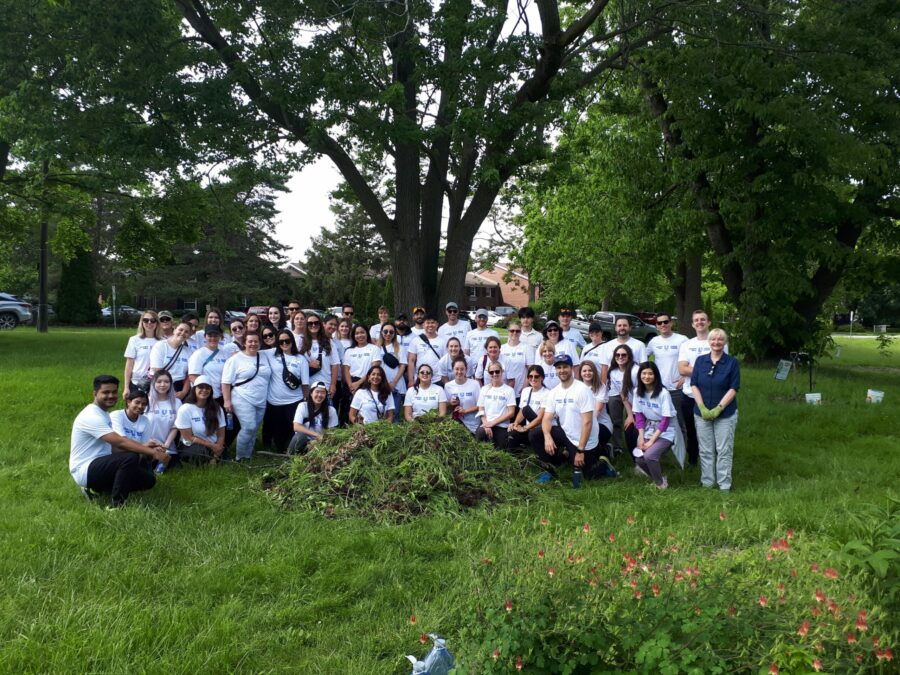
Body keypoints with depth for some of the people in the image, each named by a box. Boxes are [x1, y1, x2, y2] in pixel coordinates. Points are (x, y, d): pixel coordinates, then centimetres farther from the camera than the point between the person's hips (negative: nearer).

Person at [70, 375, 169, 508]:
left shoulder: (103, 414, 14)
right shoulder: (92, 416, -19)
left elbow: (114, 447, 11)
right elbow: (120, 442, -28)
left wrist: (142, 447, -2)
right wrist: (153, 452, -31)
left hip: (99, 465, 10)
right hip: (85, 470, -10)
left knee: (148, 479, 1)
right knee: (130, 457, -32)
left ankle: (95, 488, 8)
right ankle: (117, 505, -18)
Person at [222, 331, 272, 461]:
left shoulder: (264, 357, 12)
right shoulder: (236, 359, -3)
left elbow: (267, 377, 20)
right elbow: (226, 382, -5)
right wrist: (227, 401, -10)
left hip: (261, 401, 5)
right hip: (243, 400, -5)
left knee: (253, 430, 8)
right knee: (249, 428, -17)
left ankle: (247, 456, 20)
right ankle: (239, 457, -2)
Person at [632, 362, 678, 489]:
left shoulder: (663, 393, -18)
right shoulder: (637, 391, -2)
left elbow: (665, 421, -17)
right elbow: (639, 416, 2)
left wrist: (651, 440, -18)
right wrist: (641, 438, -8)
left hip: (665, 433, -5)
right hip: (648, 430, 5)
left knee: (649, 455, -26)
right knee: (639, 459, -13)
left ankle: (660, 482, 1)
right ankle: (652, 473, 20)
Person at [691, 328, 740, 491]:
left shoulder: (732, 362, -2)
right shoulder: (700, 360, 5)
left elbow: (733, 388, -6)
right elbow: (694, 385, 2)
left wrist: (718, 409, -14)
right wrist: (702, 408, -9)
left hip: (725, 414, -2)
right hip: (702, 413, 2)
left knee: (724, 451, 1)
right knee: (706, 451, 8)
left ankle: (724, 485, 10)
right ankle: (707, 483, 17)